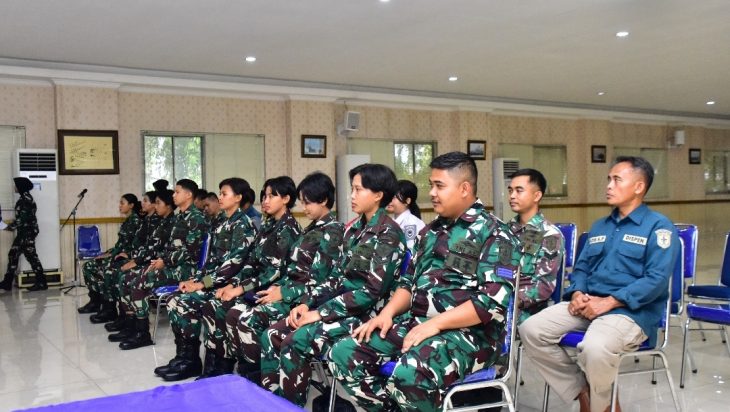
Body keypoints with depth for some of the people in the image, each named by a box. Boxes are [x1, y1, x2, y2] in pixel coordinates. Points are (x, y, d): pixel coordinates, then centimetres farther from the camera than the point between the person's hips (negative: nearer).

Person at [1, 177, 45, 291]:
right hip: (24, 231, 10)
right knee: (13, 254, 11)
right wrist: (12, 226, 16)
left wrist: (10, 227, -10)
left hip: (27, 231, -10)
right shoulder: (24, 198, 14)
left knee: (31, 256, -6)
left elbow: (22, 218, -19)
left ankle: (41, 283, -1)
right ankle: (7, 282, 16)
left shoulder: (25, 199, -16)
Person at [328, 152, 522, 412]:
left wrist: (435, 324, -20)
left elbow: (493, 302, -16)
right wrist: (387, 313, 2)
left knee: (409, 376, -36)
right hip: (415, 323, 8)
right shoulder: (431, 231, 18)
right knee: (344, 354, -7)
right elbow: (409, 281, 22)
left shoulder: (494, 234, -6)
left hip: (468, 333, -7)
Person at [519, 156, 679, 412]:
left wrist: (608, 302, -19)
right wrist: (577, 294, -2)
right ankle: (582, 391, 0)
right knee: (531, 330, -14)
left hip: (631, 310, -7)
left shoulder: (658, 226, -1)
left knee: (595, 348, -37)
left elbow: (656, 280, -13)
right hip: (587, 304, 7)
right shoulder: (600, 226, 21)